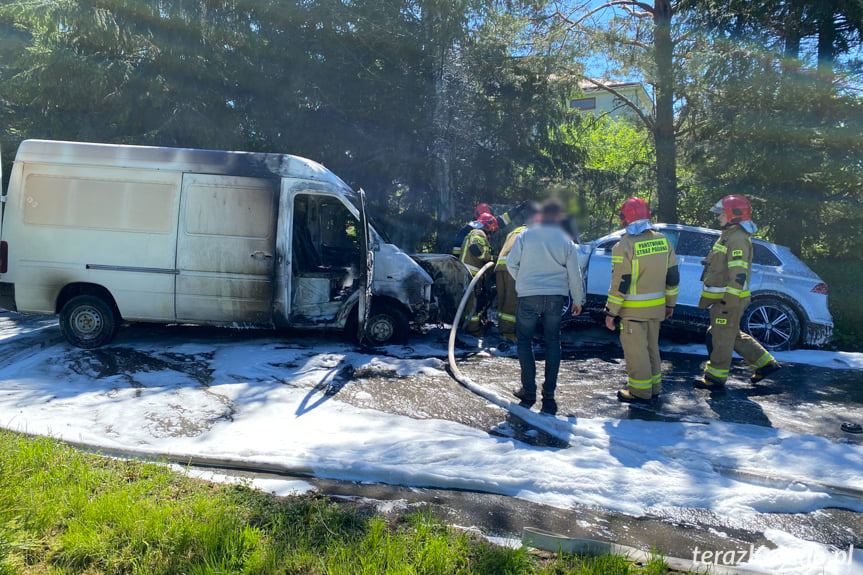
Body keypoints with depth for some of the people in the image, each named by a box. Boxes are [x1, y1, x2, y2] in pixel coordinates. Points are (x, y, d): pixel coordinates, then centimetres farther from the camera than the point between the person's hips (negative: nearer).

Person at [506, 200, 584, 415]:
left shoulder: (525, 235, -3)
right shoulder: (566, 241, 1)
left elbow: (511, 264, 0)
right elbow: (574, 275, 5)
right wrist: (578, 301, 18)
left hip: (528, 296, -2)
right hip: (556, 297, 2)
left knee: (524, 341, 11)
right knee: (553, 342, 12)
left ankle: (529, 391, 12)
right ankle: (549, 393, 12)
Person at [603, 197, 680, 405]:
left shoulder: (624, 246, -16)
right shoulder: (663, 241, 5)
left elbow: (619, 283, -17)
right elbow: (673, 276, 10)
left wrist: (611, 312, -10)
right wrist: (670, 303, 21)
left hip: (633, 310, -7)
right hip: (656, 308, 7)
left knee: (635, 349, 3)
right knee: (651, 346, 19)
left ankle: (640, 391, 11)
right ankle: (654, 386, 29)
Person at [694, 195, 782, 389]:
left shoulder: (738, 239, -18)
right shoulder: (729, 235, 16)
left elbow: (738, 274, -24)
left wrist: (729, 302, -25)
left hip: (729, 299, -11)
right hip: (723, 297, 11)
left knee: (721, 337, -1)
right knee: (733, 335, 20)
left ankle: (715, 378, 10)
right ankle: (765, 363, 28)